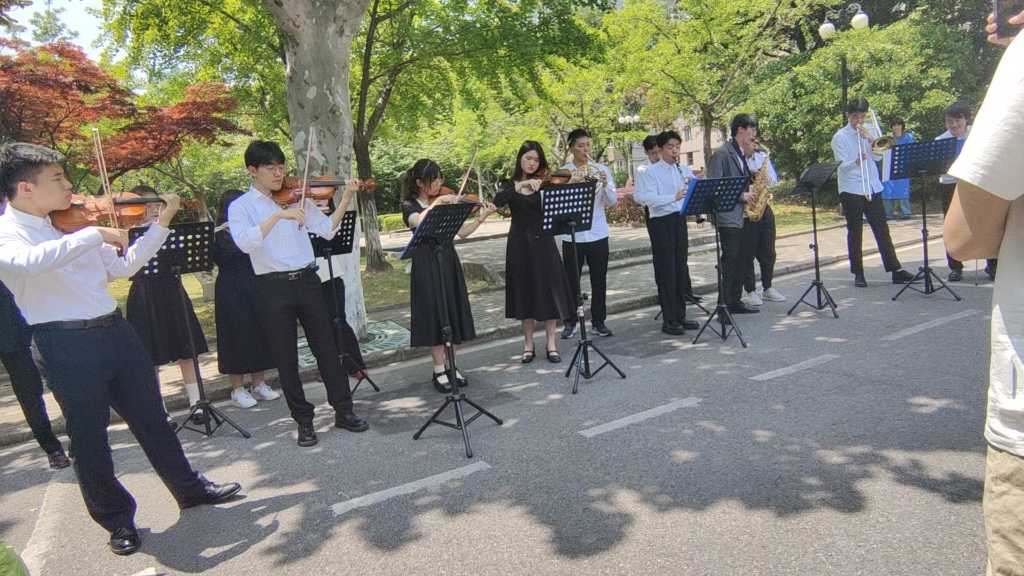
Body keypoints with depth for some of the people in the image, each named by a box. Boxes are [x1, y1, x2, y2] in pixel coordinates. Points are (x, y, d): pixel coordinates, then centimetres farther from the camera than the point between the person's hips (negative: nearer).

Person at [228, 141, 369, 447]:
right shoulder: (240, 207, 0)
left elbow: (327, 229, 1)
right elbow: (244, 242, -19)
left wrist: (346, 199, -10)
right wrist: (278, 215, -26)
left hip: (307, 281, 2)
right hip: (273, 288, -2)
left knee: (327, 348, 6)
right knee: (286, 359, 6)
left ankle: (344, 410, 19)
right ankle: (304, 421, 20)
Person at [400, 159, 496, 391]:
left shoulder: (446, 202, 9)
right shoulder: (410, 205, -2)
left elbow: (462, 232, 2)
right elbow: (419, 222, -26)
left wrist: (481, 218, -10)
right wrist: (437, 202, -30)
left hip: (449, 262, 4)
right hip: (426, 265, -4)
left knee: (454, 314, 6)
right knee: (435, 316, -3)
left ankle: (451, 366, 18)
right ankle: (439, 371, 8)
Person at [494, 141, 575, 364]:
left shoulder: (544, 183, 5)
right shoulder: (508, 185, 4)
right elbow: (497, 202, -18)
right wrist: (521, 185, -28)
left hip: (543, 241, 0)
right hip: (520, 243, 0)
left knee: (550, 291, 0)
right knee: (525, 292, 6)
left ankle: (551, 343, 12)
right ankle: (528, 344, 17)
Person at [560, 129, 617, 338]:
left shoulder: (601, 169, 3)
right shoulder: (563, 172, 0)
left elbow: (613, 201, -2)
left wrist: (605, 184, -20)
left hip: (598, 234, 1)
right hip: (572, 235, -1)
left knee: (599, 280, 7)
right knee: (571, 280, 5)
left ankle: (599, 321, 19)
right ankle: (570, 322, 18)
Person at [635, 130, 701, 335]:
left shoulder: (684, 170, 12)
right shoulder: (650, 171, -4)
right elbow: (648, 198, -18)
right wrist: (674, 197, -29)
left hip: (680, 220, 6)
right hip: (661, 222, -5)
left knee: (681, 270, 11)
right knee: (665, 272, -2)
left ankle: (680, 316, 21)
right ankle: (668, 320, 4)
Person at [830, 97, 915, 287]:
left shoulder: (870, 132, 12)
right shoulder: (840, 137, -2)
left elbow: (878, 157, 3)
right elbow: (843, 166, -11)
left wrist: (871, 140, -11)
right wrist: (856, 162, -31)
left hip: (873, 188, 4)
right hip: (851, 190, -4)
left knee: (882, 230, 5)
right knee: (855, 232, 2)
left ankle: (896, 270, 8)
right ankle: (858, 273, 10)